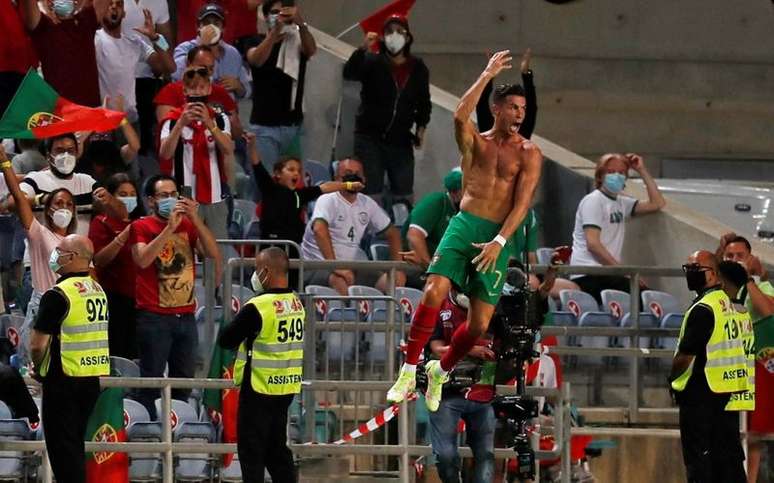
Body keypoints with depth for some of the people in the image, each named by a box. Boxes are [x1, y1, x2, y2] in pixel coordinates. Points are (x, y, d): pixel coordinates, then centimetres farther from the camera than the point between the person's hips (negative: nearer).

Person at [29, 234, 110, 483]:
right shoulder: (98, 292, 8)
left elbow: (38, 344, -18)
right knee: (75, 442, 18)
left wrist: (38, 367, 3)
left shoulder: (58, 295, -17)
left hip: (63, 381, -7)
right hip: (93, 379, 7)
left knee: (61, 446, -2)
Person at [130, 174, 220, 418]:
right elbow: (142, 259, -17)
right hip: (154, 315, -5)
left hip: (185, 314, 5)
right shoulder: (141, 227, 1)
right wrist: (169, 228, -18)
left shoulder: (188, 225, 13)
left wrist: (195, 219, -8)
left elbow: (214, 254, 1)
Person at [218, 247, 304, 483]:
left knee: (252, 453, 1)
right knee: (277, 448, 16)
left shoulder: (257, 308, -19)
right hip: (287, 390, 7)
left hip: (259, 390, -7)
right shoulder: (297, 304, 3)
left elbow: (225, 340, -12)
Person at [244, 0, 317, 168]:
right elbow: (256, 60, -16)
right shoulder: (256, 42, 6)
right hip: (264, 125, -2)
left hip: (294, 125, 2)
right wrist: (276, 30, -32)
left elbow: (311, 50, -14)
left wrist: (300, 23, -35)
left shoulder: (297, 41, 9)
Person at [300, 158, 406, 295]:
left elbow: (392, 233, 21)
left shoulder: (368, 204, 12)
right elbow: (319, 229, -29)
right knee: (340, 282, -40)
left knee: (397, 280, -13)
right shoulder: (327, 200, -9)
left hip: (351, 269, 6)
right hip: (318, 267, -6)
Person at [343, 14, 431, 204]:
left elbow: (424, 101, 18)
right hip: (370, 138, -3)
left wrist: (421, 127, 5)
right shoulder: (372, 62, -2)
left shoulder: (418, 68, 7)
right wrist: (363, 49, -35)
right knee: (371, 195, -9)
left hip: (400, 140, 3)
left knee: (404, 196, 4)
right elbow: (349, 73, -21)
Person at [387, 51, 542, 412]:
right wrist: (487, 75, -14)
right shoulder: (476, 142, 8)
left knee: (480, 324, -2)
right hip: (464, 224, 0)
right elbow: (460, 117, -15)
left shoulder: (529, 154, 6)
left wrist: (499, 242, -16)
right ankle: (409, 371, -11)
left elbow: (523, 203, -4)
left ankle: (441, 371, 25)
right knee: (434, 293, -21)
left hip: (498, 236, 0)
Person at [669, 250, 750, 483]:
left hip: (701, 393, -9)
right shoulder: (727, 302, 12)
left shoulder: (702, 309, -16)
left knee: (698, 457, -5)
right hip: (729, 393, 9)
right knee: (728, 453, 11)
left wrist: (672, 379, 0)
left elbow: (685, 356, -18)